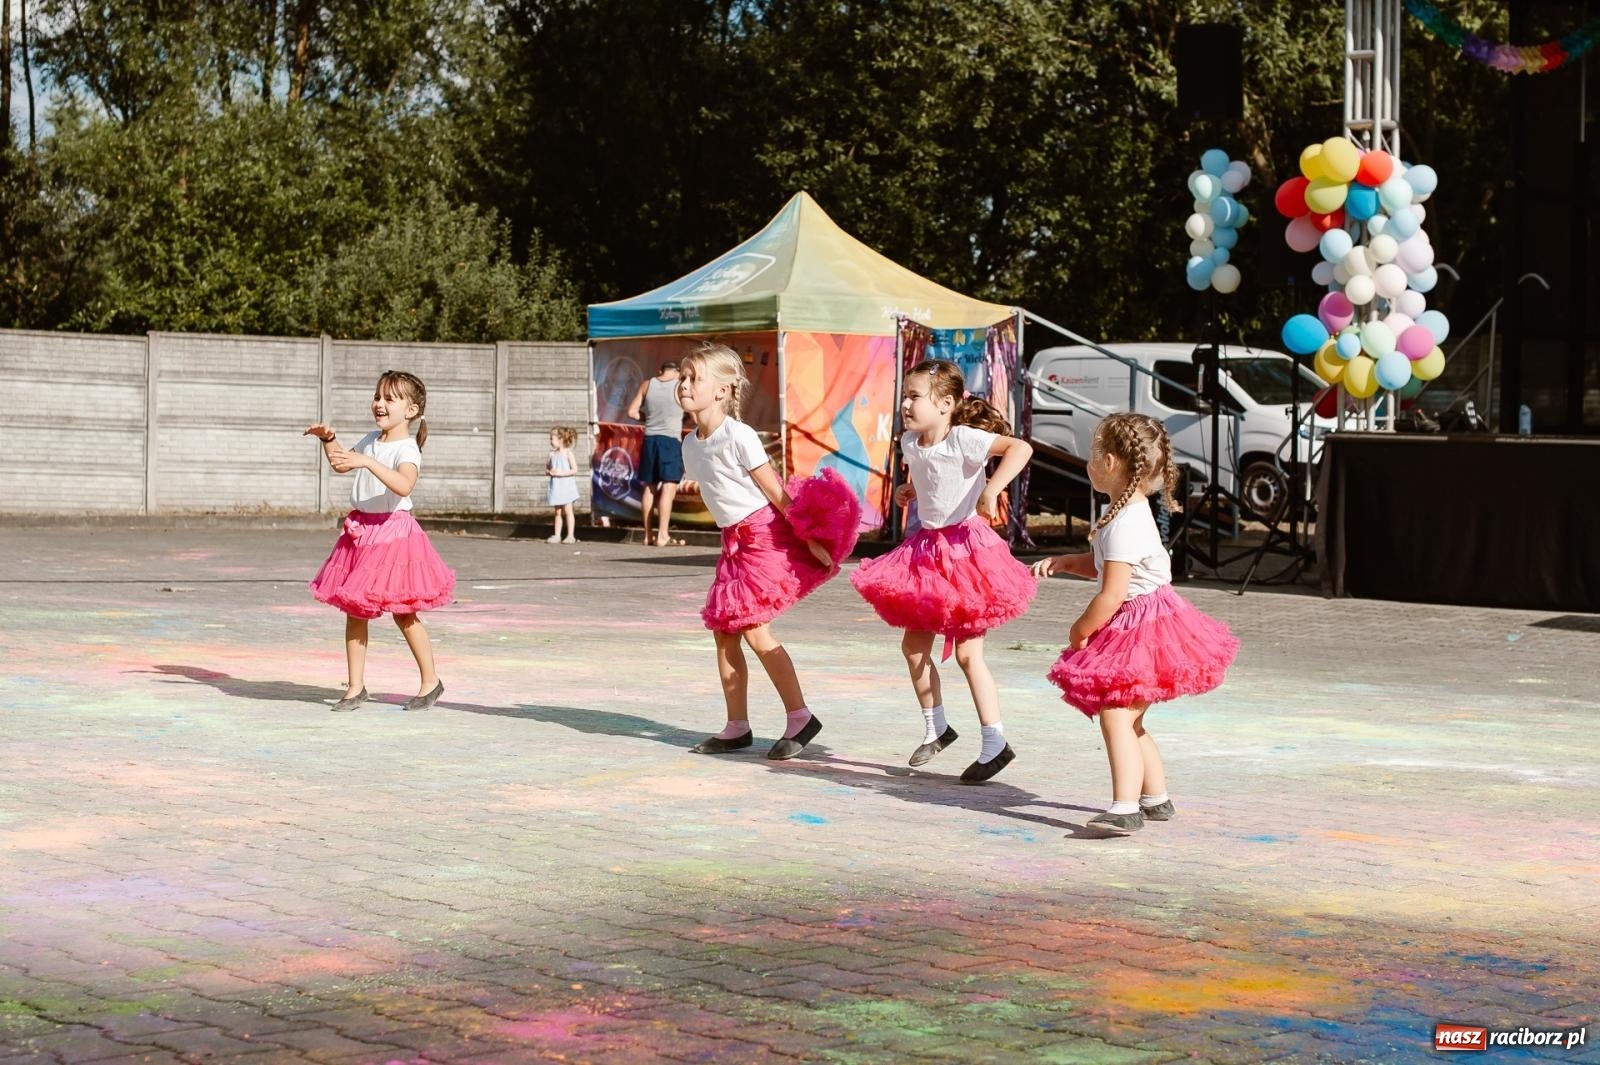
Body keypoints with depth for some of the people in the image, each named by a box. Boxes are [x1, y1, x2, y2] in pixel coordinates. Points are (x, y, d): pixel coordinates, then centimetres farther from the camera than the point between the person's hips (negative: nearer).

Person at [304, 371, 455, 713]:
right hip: (360, 530, 8)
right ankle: (356, 686, 13)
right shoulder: (371, 440, 10)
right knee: (354, 609, 6)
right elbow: (340, 464, 26)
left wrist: (367, 462, -43)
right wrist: (329, 439, 9)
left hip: (393, 530, -8)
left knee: (402, 612, -1)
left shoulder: (407, 449, -15)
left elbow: (404, 485, -35)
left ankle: (431, 681, 14)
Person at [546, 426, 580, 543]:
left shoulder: (568, 453, -8)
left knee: (568, 511, -4)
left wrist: (560, 473, -19)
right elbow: (547, 468, 16)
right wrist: (549, 471, -7)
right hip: (556, 486, 5)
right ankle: (557, 536, 10)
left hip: (567, 486, -5)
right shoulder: (552, 454, 8)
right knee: (558, 512, 8)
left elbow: (574, 470, -13)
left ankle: (571, 536, -2)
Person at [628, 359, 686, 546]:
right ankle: (662, 536, -14)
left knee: (648, 487, 12)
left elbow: (632, 412, 4)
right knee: (668, 488, -6)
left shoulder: (647, 385, 5)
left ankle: (648, 535, 16)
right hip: (671, 439, -4)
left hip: (650, 439, 4)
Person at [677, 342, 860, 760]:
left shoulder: (738, 436, -16)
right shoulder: (691, 446, 8)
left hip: (766, 533, -9)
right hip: (734, 541, 9)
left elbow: (777, 492, -15)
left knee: (753, 628, -13)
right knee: (723, 629, 6)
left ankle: (800, 718, -4)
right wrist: (733, 539, 18)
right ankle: (737, 727, 15)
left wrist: (810, 538, -15)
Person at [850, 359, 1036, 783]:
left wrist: (991, 490, -39)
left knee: (967, 653, -6)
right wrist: (909, 490, 9)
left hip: (967, 548, -8)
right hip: (928, 547, 8)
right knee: (913, 645, 11)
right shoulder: (910, 444, 3)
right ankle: (935, 727, 29)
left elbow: (1020, 448, -32)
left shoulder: (964, 440, -20)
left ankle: (995, 744, 4)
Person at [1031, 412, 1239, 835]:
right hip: (1140, 626, 11)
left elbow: (1112, 595, -24)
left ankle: (1125, 808, -24)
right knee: (1130, 721, 20)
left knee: (1115, 716, -18)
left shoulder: (1124, 526, -23)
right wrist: (1062, 562, 6)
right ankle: (1156, 798, 31)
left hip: (1139, 629, -11)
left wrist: (1079, 632, -10)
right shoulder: (1131, 511, 10)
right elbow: (1101, 565, 22)